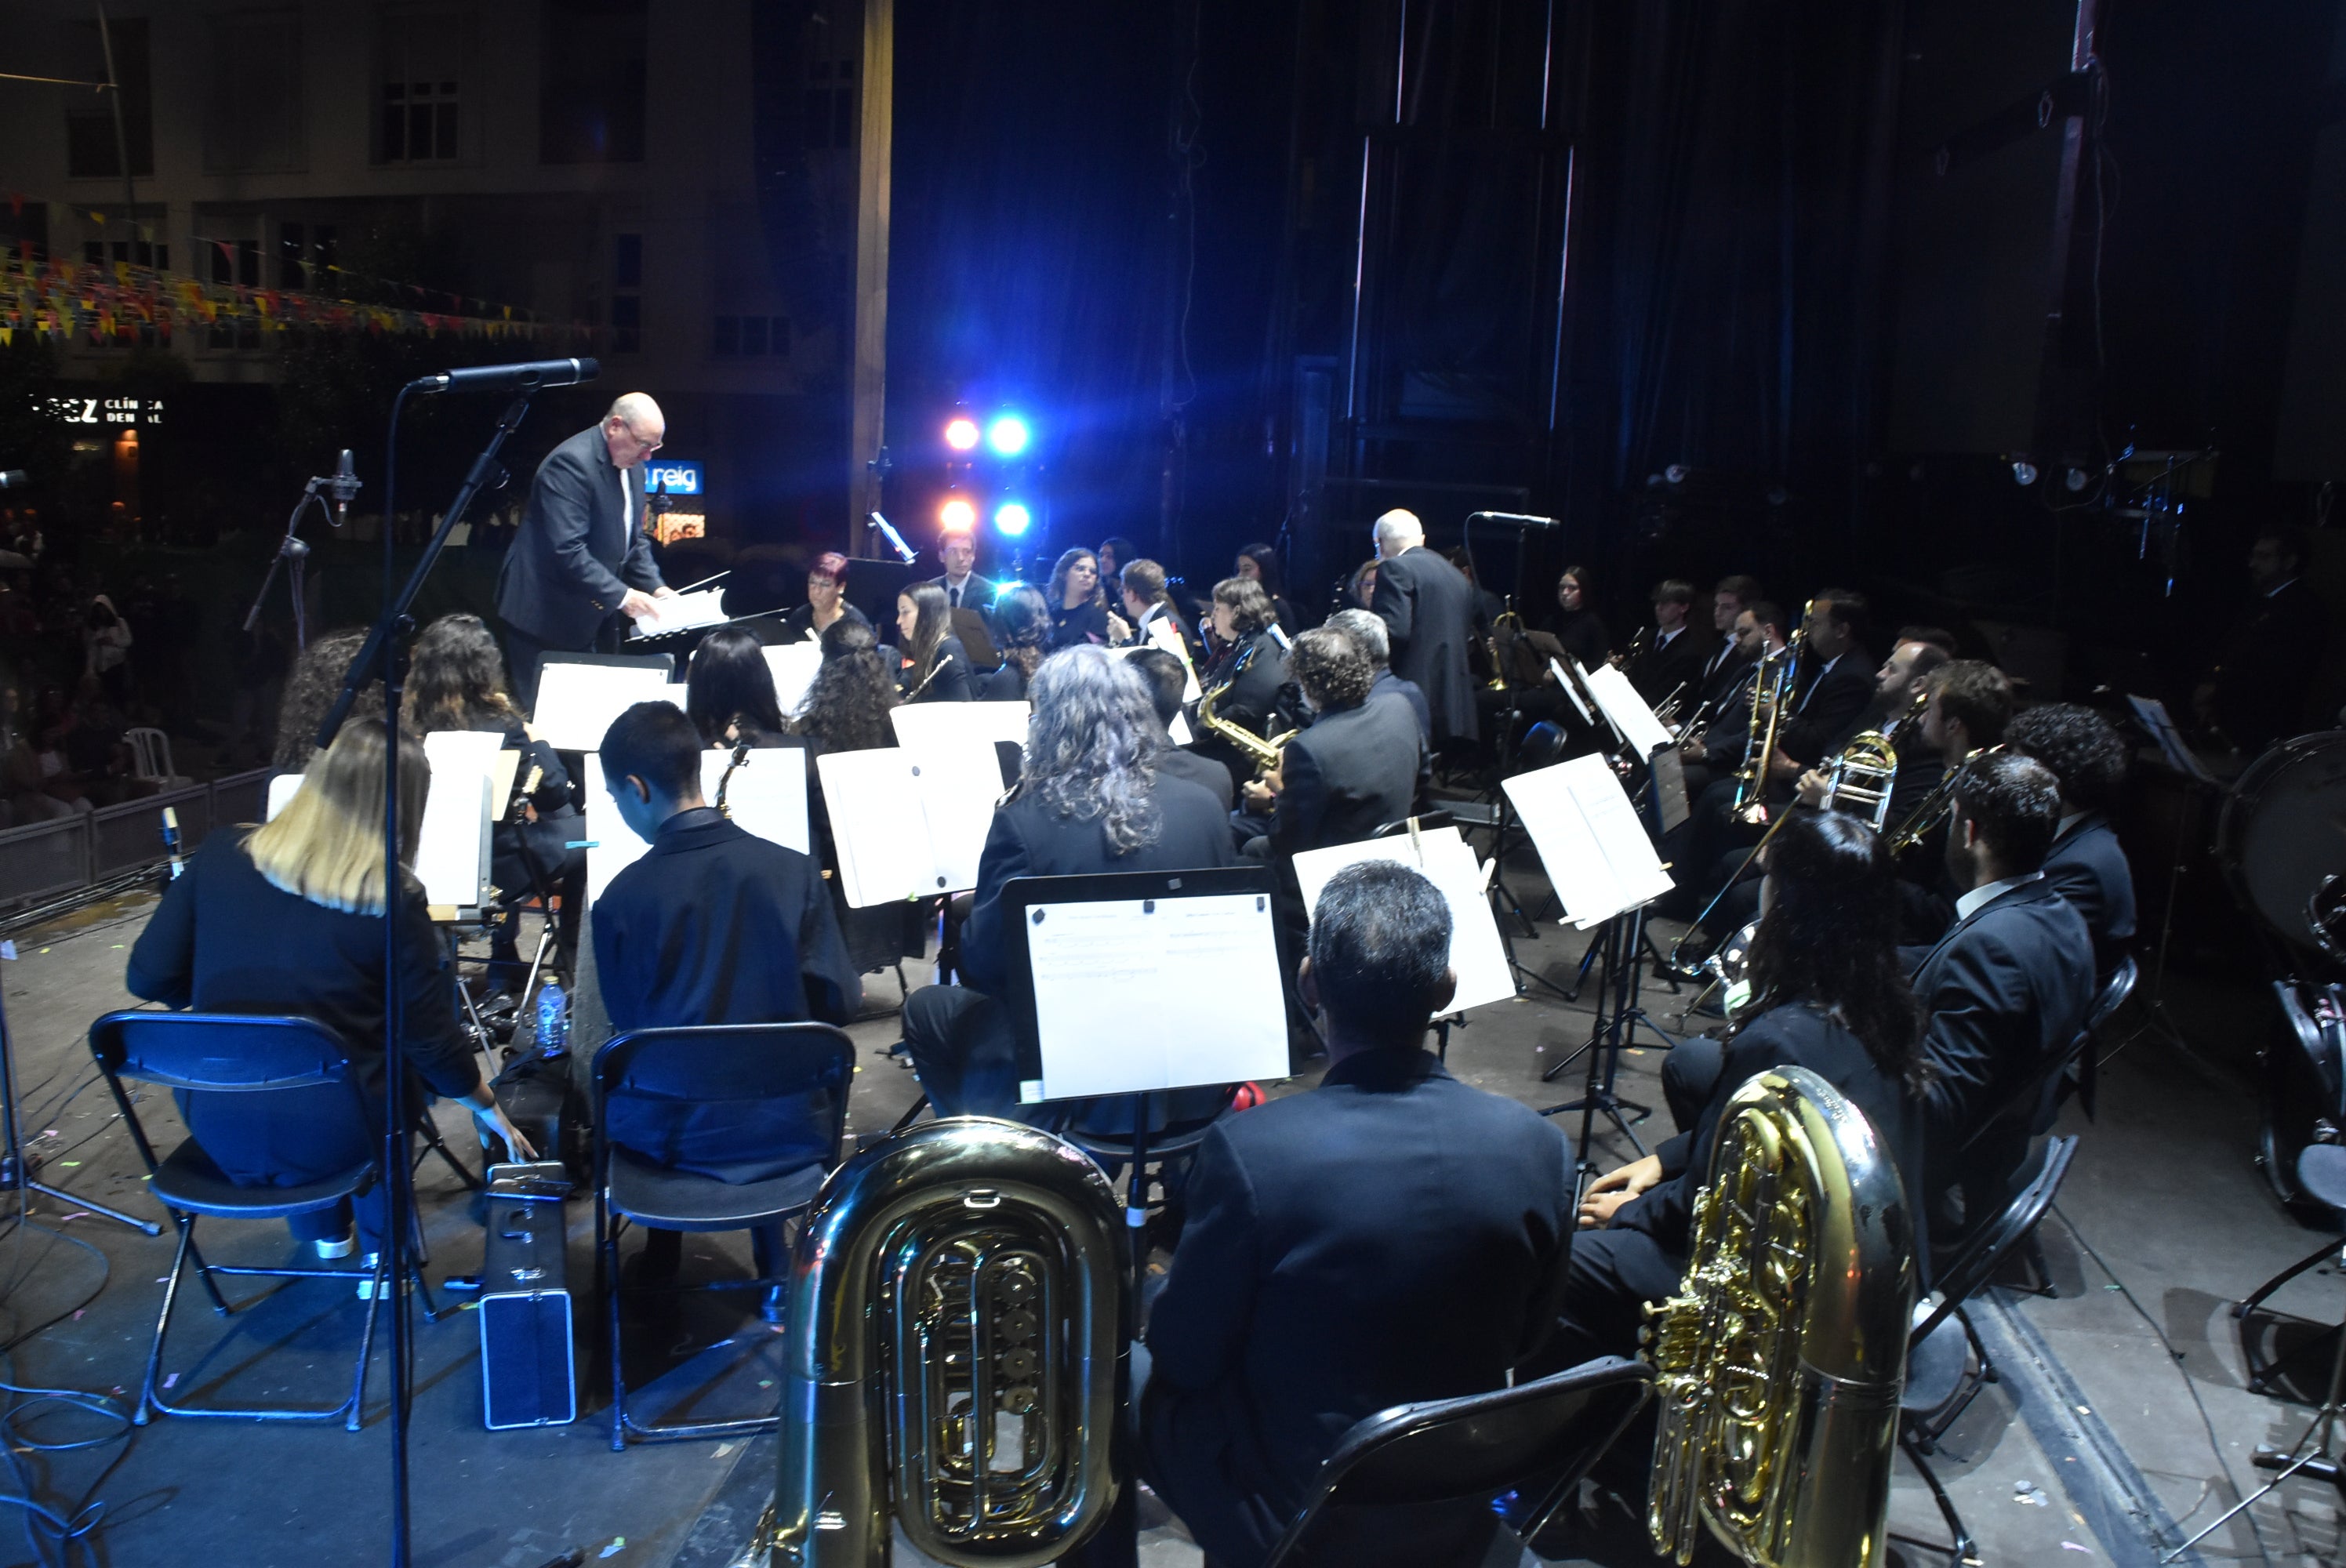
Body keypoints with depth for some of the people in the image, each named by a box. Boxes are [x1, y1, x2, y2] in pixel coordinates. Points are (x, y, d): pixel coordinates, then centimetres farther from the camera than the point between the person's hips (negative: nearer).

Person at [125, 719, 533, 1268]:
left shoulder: (221, 855, -6)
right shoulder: (393, 900, -14)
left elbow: (148, 979, -1)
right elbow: (433, 1043, -7)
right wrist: (493, 1115, 9)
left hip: (217, 1129, 4)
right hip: (327, 1141, -3)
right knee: (400, 1060, 27)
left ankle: (324, 1234, 43)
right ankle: (381, 1251, 32)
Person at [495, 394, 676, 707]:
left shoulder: (632, 466, 7)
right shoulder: (572, 462, -21)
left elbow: (636, 537, 15)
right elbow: (568, 550, -27)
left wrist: (655, 587, 0)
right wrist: (622, 596, -26)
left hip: (587, 616, 9)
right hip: (545, 614, -8)